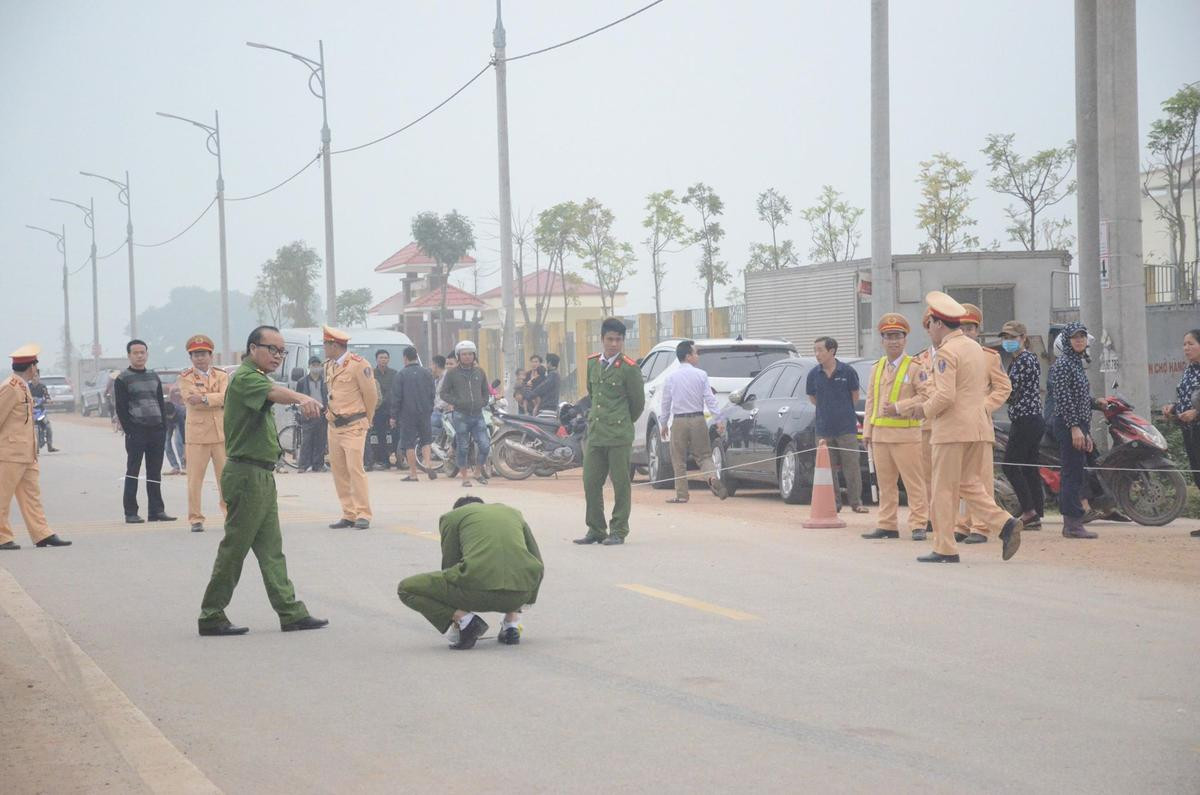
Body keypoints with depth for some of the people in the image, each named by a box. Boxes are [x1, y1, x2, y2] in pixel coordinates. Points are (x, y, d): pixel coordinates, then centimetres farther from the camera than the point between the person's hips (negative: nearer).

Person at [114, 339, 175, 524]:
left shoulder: (153, 377, 15)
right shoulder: (123, 379, -1)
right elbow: (121, 408, -6)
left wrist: (164, 428, 6)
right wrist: (129, 431, -13)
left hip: (156, 431, 5)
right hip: (136, 431, -5)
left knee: (155, 472, 6)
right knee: (133, 471, -2)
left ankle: (156, 510, 10)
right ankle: (130, 513, 0)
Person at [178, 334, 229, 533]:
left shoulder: (221, 375, 12)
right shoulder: (185, 378, 5)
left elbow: (226, 397, -7)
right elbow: (192, 400, -12)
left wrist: (204, 398, -17)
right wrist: (216, 399, -9)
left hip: (221, 432, 2)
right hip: (197, 433, -2)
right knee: (195, 477, -3)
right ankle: (195, 518, 2)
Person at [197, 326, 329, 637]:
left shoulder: (257, 378, 18)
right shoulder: (245, 378, -15)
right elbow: (275, 392, -36)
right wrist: (302, 398, -54)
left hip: (262, 476, 10)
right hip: (247, 474, -10)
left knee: (271, 550, 10)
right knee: (234, 548, -5)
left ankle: (291, 612, 12)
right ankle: (211, 617, 1)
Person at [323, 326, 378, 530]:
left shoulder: (358, 364, -10)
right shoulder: (329, 366, 12)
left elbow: (371, 395, -4)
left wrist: (366, 420, 6)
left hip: (353, 426, -7)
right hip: (334, 426, 7)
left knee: (355, 468, -13)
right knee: (338, 470, 5)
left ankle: (363, 515, -9)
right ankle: (348, 514, 10)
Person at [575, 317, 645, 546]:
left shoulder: (629, 368, -6)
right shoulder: (592, 363, 10)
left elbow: (638, 402, 2)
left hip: (619, 436, -5)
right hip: (594, 434, 5)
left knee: (620, 484, 0)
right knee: (591, 483, 6)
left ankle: (618, 531, 7)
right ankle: (596, 530, 16)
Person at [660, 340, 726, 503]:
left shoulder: (671, 377, 1)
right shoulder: (701, 375, -2)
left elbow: (666, 403, 5)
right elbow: (710, 399, -6)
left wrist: (664, 424, 15)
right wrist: (719, 420, -5)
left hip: (679, 422, 0)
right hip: (698, 420, 0)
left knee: (679, 459, 8)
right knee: (703, 455, 9)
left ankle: (681, 494, 7)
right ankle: (713, 477, -18)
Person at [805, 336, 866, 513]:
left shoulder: (847, 371, -5)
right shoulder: (814, 374, 2)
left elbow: (855, 396, 8)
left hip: (846, 427, -2)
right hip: (824, 429, 2)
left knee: (852, 466, -1)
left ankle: (856, 503, 5)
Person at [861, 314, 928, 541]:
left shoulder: (914, 368, 0)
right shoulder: (877, 368, 16)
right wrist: (867, 432, 11)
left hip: (906, 434, -5)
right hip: (880, 434, 5)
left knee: (914, 482, -5)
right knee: (885, 484, 8)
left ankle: (918, 525, -3)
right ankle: (887, 525, 13)